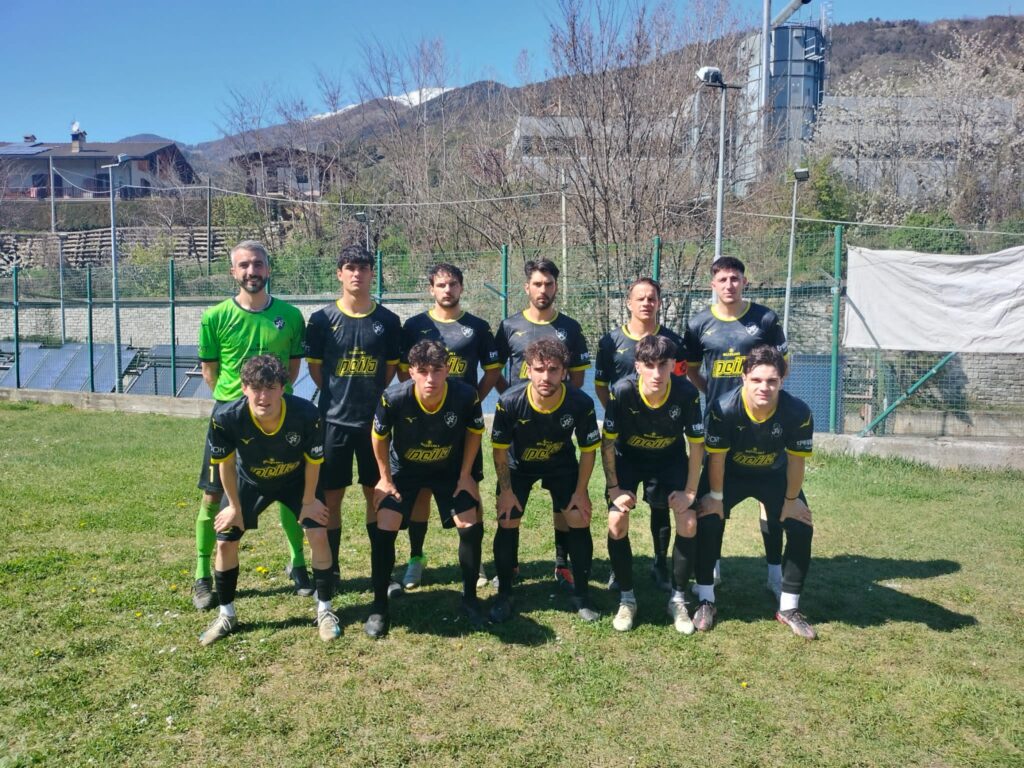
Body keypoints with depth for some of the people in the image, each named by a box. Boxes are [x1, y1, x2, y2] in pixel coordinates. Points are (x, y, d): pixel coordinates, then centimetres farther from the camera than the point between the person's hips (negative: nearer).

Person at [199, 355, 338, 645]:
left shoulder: (306, 414, -37)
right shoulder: (226, 418, -35)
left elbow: (313, 461, -18)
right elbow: (226, 464, -15)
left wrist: (308, 501, -8)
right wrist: (235, 506, -5)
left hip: (296, 481, -1)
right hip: (249, 482, 1)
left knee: (318, 535, -11)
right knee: (225, 542, 0)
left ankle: (324, 610, 9)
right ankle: (226, 616, 22)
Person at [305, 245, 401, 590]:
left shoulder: (388, 321, 1)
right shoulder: (322, 319, -2)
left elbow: (392, 367, 9)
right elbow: (315, 368, 6)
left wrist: (370, 396, 6)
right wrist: (339, 396, 5)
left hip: (375, 419, 1)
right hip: (334, 420, -1)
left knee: (377, 493, 9)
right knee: (331, 496, 6)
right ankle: (330, 569, 19)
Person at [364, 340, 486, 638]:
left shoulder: (466, 396, -31)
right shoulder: (394, 398, -32)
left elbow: (474, 432, -8)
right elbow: (379, 436, -11)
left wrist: (465, 475, -6)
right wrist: (385, 478, -5)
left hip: (450, 469, 1)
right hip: (403, 468, -1)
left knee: (471, 528, -5)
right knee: (384, 531, -10)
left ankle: (470, 599, 16)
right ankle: (379, 607, 7)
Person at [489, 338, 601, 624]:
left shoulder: (581, 403, -31)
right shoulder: (510, 401, -33)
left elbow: (588, 449, -14)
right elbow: (500, 448, -16)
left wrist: (580, 492, -11)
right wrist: (506, 490, -12)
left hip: (562, 464, 1)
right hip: (518, 466, 0)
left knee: (579, 521, -5)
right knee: (507, 523, -4)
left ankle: (581, 595, 12)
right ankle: (504, 596, 13)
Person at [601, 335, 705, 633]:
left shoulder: (687, 393, -29)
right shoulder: (622, 391, -31)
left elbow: (697, 445, -15)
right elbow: (607, 442, -18)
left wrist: (690, 491, -14)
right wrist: (614, 488, -15)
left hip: (671, 459, 1)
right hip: (628, 458, -1)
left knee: (688, 523, -13)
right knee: (617, 524, -15)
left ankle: (678, 599, 8)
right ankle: (627, 599, 5)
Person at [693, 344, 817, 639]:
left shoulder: (798, 413, -30)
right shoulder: (724, 408, -34)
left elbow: (796, 460, -16)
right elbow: (716, 457, -20)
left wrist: (791, 500, -7)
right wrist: (716, 496, -11)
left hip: (774, 474, 2)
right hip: (729, 472, -1)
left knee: (802, 528, -7)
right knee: (708, 523, -17)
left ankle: (789, 608, 11)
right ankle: (706, 601, 2)